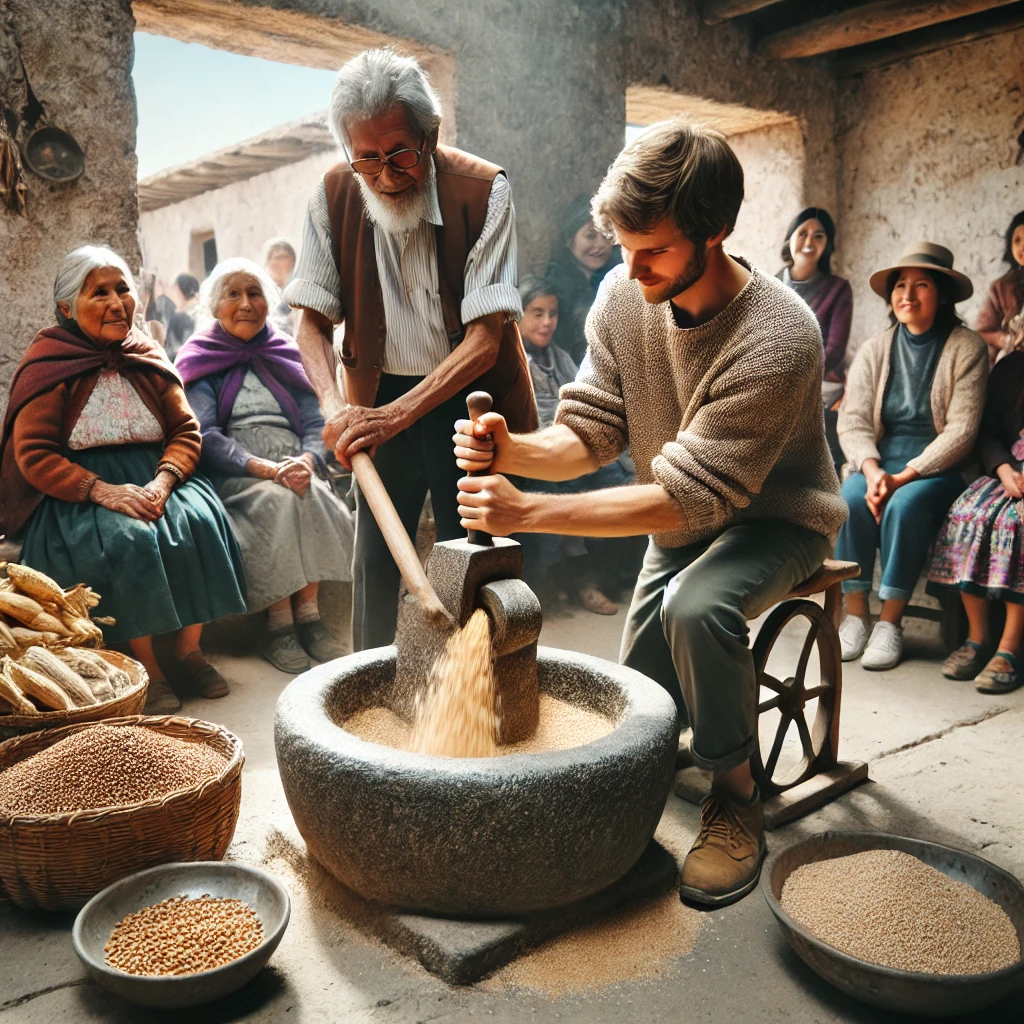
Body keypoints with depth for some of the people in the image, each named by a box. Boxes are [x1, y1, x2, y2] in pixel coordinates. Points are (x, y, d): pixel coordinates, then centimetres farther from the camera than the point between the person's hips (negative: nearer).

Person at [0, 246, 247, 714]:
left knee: (200, 520, -24)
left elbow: (186, 431, 5)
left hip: (151, 478, 4)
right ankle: (147, 669, -20)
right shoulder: (47, 367, -4)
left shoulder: (147, 359, 8)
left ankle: (188, 649, -12)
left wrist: (162, 483, -15)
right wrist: (105, 491, -22)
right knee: (128, 539, -32)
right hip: (76, 492, -4)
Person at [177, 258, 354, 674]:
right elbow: (204, 436, -7)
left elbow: (315, 425, 9)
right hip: (230, 478, -3)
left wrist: (306, 461, -16)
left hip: (294, 471, 3)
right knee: (278, 500, -33)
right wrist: (266, 469, -22)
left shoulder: (285, 355, 18)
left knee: (313, 495, -30)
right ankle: (278, 624, -26)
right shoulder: (201, 359, 8)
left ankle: (308, 613, -24)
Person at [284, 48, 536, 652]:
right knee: (374, 559, 6)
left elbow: (486, 337, -22)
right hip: (383, 398, 3)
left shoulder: (484, 190, -17)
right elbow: (312, 319, -1)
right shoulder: (335, 195, -7)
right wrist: (335, 405, -20)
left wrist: (399, 414, -32)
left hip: (469, 394, -2)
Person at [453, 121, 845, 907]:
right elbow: (590, 432, -12)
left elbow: (687, 494, -34)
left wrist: (528, 511, -39)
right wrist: (513, 451, -35)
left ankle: (736, 802, -14)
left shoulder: (777, 340, -33)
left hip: (776, 517, -6)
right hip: (683, 520, 6)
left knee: (697, 606, -36)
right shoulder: (623, 296, -14)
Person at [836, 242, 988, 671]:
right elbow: (852, 421, 0)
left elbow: (961, 430, -10)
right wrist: (872, 470, -19)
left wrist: (904, 476, -19)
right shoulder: (875, 349, 9)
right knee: (851, 500, -28)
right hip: (878, 461, 3)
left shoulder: (966, 348, -2)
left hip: (938, 468, -3)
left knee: (905, 505, -33)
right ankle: (856, 614, -16)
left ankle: (890, 622, -20)